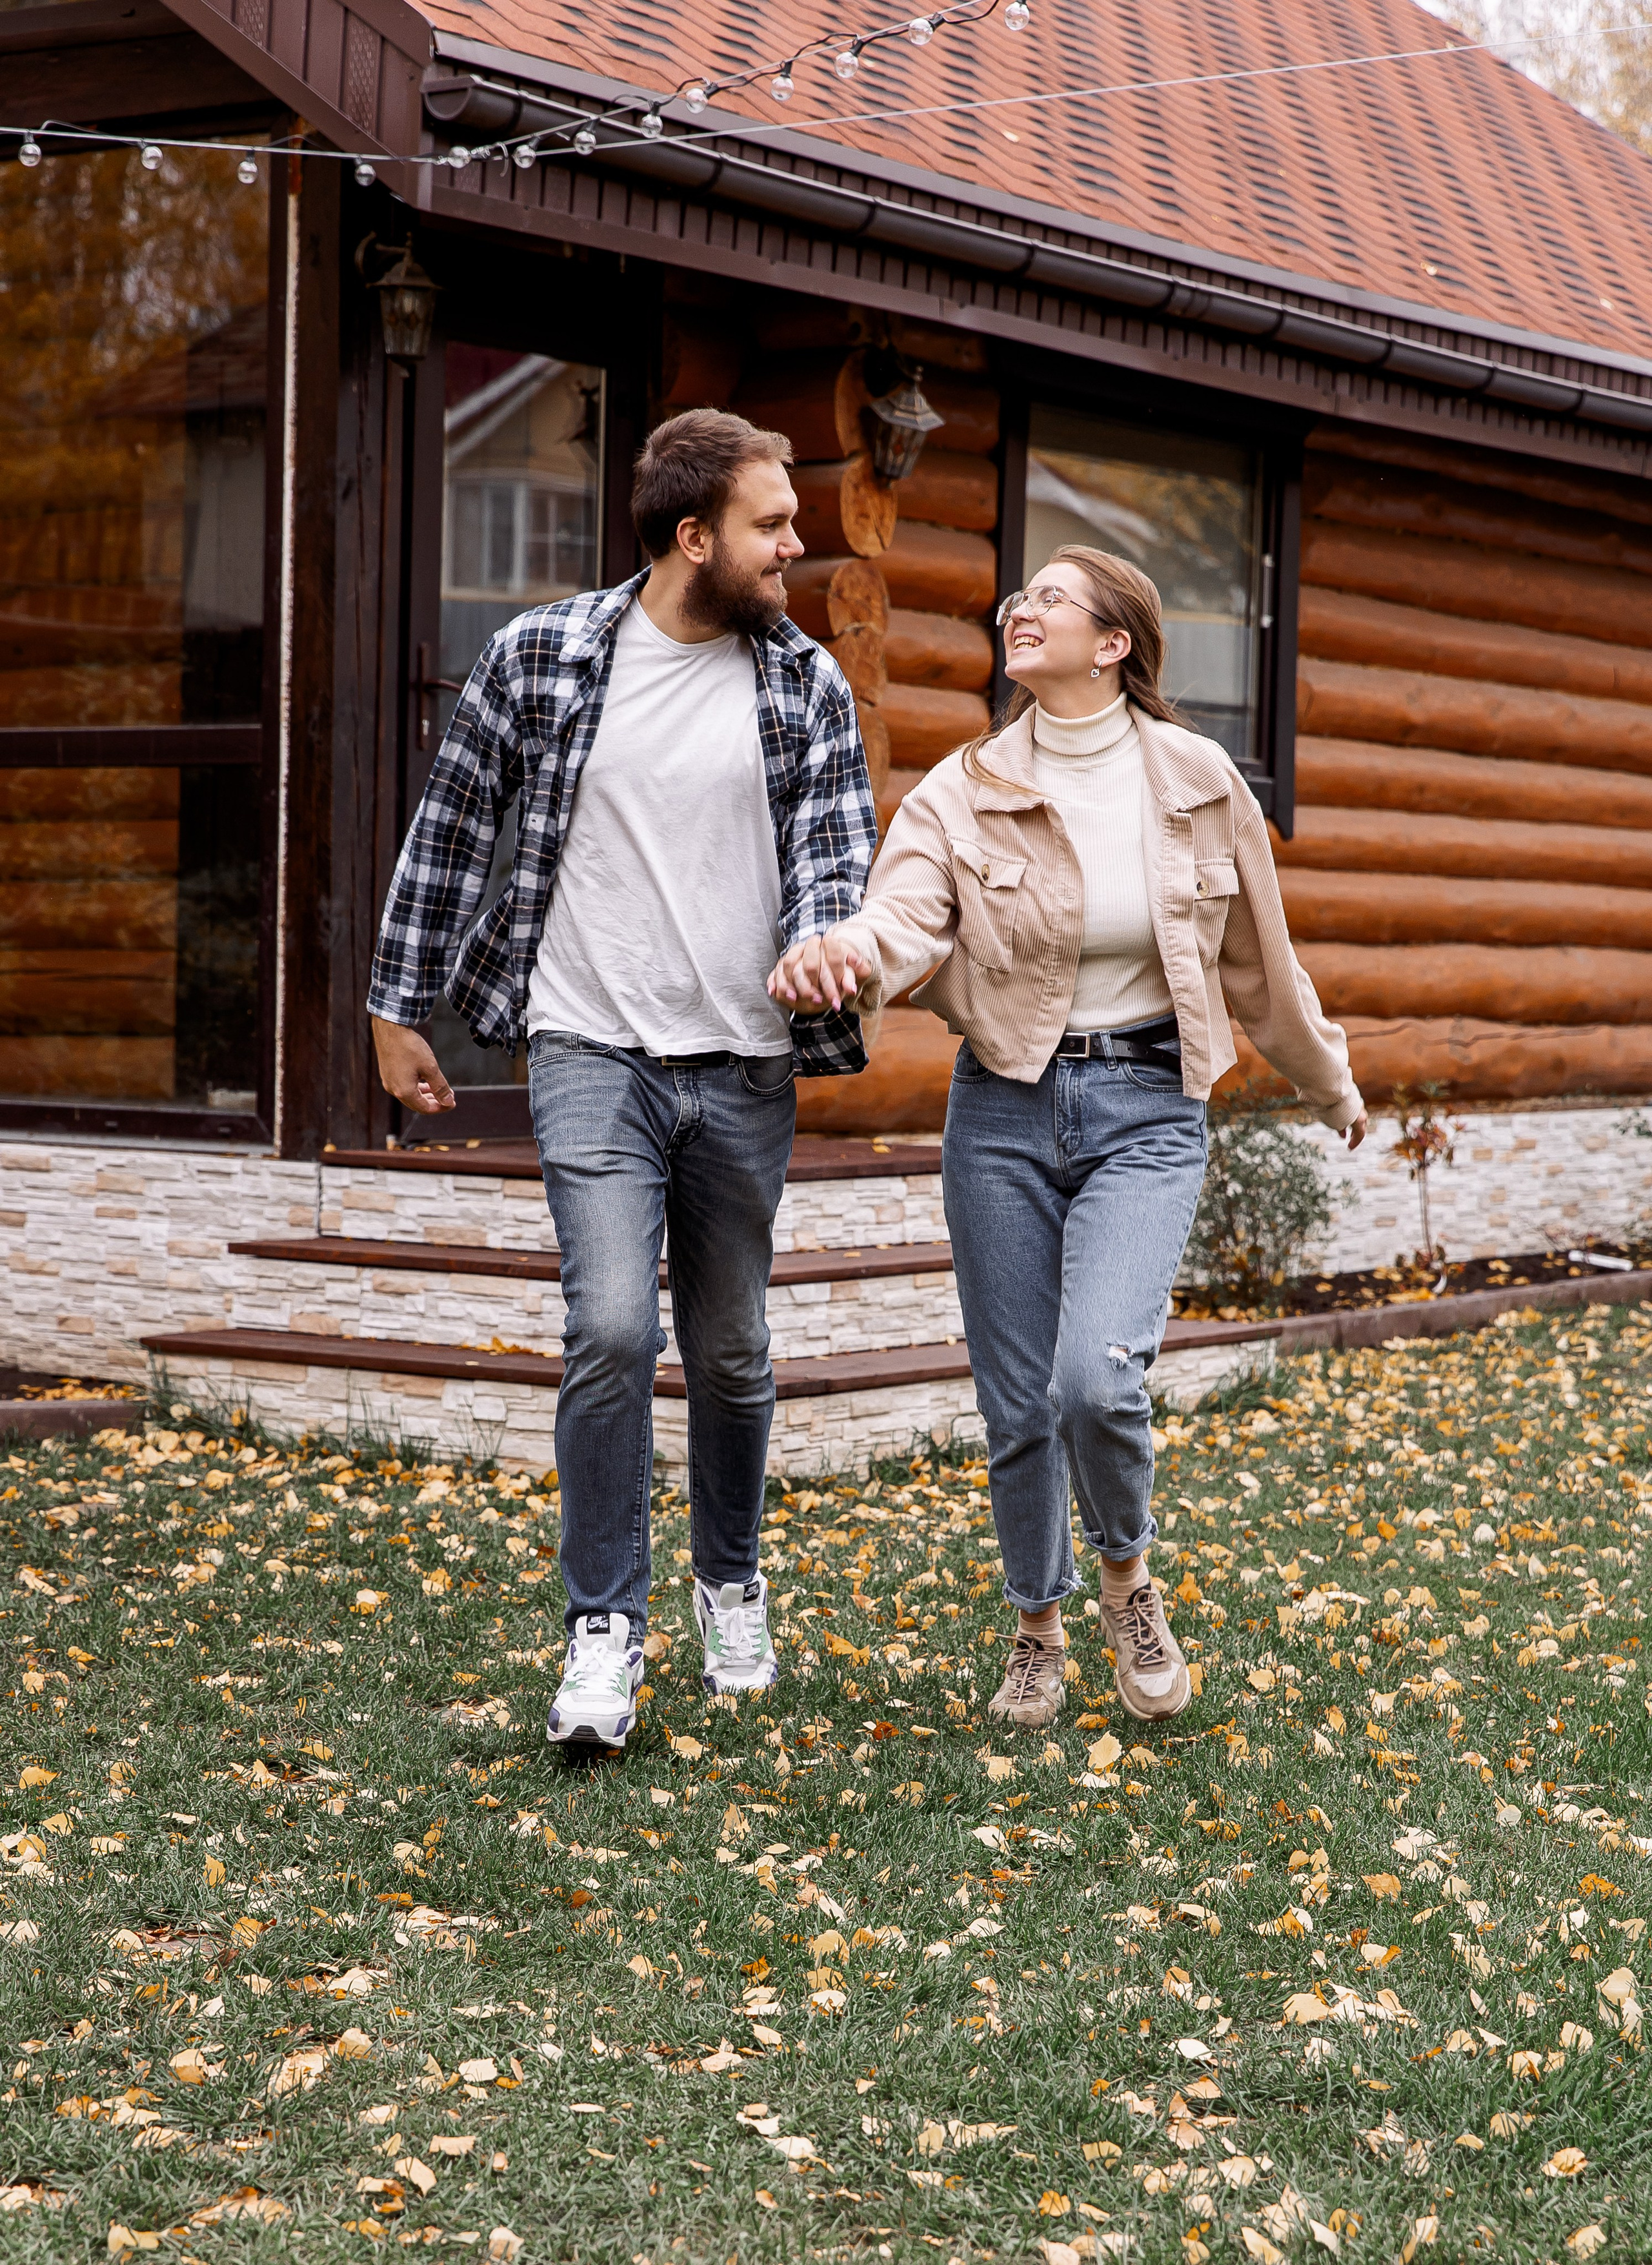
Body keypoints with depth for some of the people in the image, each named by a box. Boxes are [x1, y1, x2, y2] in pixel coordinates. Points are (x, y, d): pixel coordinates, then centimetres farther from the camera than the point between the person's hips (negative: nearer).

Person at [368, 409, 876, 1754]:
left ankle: (732, 1583, 35)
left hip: (743, 1065, 2)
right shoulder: (540, 657, -2)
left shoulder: (808, 684, 3)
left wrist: (821, 955, -27)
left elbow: (836, 847, -4)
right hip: (592, 1050, -2)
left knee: (731, 1351, 12)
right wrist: (400, 1005, 8)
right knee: (613, 1329, -16)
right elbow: (453, 831, 6)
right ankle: (606, 1628, -4)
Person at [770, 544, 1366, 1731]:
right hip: (1005, 1109, 1)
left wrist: (1333, 1087, 24)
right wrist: (839, 954, -43)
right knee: (1018, 1406, 6)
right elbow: (905, 914, -20)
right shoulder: (964, 792, -2)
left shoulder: (1196, 781, -1)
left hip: (1148, 1111, -1)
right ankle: (1039, 1629, 31)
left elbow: (1261, 960, 12)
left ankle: (1129, 1568, 11)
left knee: (1098, 1376, -21)